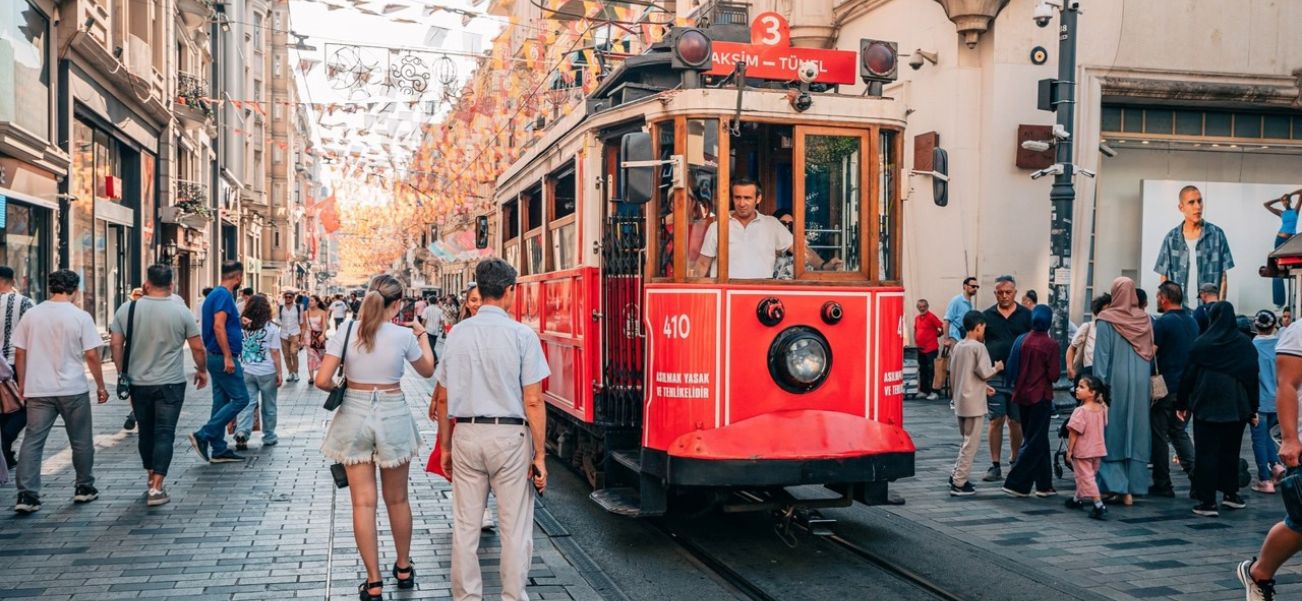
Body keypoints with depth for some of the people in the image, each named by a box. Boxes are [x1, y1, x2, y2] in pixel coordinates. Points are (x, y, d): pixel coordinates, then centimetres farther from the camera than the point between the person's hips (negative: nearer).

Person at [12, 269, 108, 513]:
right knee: (81, 442, 12)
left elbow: (19, 353, 6)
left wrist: (22, 383, 17)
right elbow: (91, 355, -8)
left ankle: (26, 495, -3)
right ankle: (84, 488, 21)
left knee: (32, 441, 4)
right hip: (73, 390, -2)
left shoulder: (31, 315, 2)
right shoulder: (81, 317, -8)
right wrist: (101, 386, 2)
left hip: (38, 390, 2)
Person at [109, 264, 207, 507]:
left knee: (146, 432, 17)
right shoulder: (181, 312, -7)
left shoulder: (127, 309, -2)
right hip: (170, 384, -3)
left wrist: (122, 373, 12)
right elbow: (197, 347, -3)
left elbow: (116, 344, 0)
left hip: (138, 383, 3)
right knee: (164, 434, -2)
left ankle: (151, 478, 31)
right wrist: (202, 370, 13)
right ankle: (156, 488, -8)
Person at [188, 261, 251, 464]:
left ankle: (219, 450, 14)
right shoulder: (224, 295, -15)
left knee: (222, 400, 11)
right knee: (240, 398, -6)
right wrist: (228, 357, -23)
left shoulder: (215, 294, 15)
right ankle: (203, 436, -9)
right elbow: (219, 326, -23)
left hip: (215, 357, 10)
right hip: (223, 356, -10)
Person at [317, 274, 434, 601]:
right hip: (392, 416, 0)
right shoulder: (403, 335, -9)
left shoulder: (348, 330, -7)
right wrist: (423, 336, 24)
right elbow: (427, 370, 10)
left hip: (355, 415, 1)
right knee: (397, 499, 16)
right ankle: (404, 568, 32)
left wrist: (341, 388, 10)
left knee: (363, 503, 4)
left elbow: (322, 380, -10)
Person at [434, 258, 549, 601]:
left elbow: (443, 398, 7)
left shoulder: (458, 334, 3)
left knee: (465, 526, 12)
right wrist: (539, 455, -5)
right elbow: (533, 401, -11)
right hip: (510, 435, -3)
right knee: (514, 528, 6)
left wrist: (445, 446, 16)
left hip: (466, 435, 4)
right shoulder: (521, 335, -9)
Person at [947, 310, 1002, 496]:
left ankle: (956, 475, 19)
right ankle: (959, 484, -1)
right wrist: (996, 368, 2)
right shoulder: (979, 347, -13)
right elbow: (983, 372, -19)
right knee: (971, 444, -2)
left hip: (960, 402, 8)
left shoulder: (957, 347, 10)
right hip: (974, 403, -8)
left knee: (966, 441, 20)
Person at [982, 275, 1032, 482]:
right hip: (994, 377, 0)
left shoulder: (1026, 315, 3)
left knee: (1016, 421, 7)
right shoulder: (987, 316, 6)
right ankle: (995, 466, 4)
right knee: (996, 420, 0)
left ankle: (1015, 460, 25)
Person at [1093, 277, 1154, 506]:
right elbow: (1151, 354, 7)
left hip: (1116, 382, -4)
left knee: (1113, 434, 3)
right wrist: (1149, 388, 13)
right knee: (1137, 435, 8)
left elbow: (1101, 356, -10)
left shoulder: (1106, 321, -7)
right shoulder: (1145, 319, 4)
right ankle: (1134, 488, 11)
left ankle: (1118, 487, -5)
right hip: (1140, 384, 4)